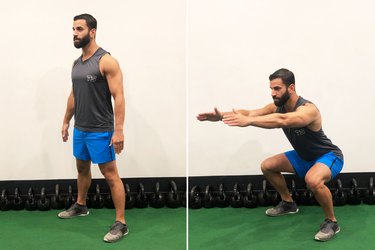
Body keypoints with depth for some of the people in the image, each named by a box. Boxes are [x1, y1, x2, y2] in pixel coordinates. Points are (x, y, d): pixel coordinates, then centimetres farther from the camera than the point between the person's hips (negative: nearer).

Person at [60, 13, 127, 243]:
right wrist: (66, 122, 21)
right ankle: (80, 206, 43)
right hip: (80, 128, 8)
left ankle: (121, 224, 0)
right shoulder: (77, 64, 9)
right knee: (82, 168, 23)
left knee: (110, 175, -5)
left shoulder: (106, 61, -16)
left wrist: (119, 130, -25)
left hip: (100, 131, -8)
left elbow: (119, 97, -20)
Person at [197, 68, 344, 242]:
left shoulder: (308, 110, -34)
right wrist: (222, 116, -36)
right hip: (305, 156, 8)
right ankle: (288, 203, 27)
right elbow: (250, 113, -20)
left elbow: (282, 120, -53)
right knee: (267, 166, 8)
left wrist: (248, 121, -64)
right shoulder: (278, 107, -8)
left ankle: (331, 222, -15)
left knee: (313, 180, -39)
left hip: (329, 156, -8)